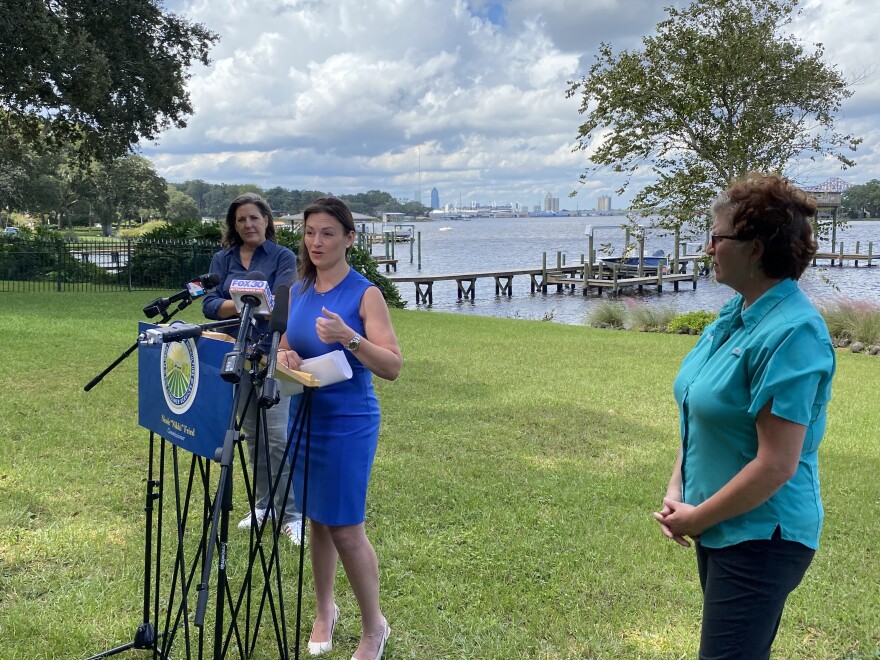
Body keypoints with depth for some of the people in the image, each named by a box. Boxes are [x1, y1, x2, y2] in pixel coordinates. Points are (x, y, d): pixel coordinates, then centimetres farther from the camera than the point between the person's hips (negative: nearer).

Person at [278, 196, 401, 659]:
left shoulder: (365, 293, -11)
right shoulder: (297, 292, 6)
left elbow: (393, 367, -16)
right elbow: (285, 348, 15)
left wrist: (350, 339, -32)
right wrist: (285, 358, -9)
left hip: (349, 422, -5)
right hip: (304, 417, 5)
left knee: (346, 529, -2)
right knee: (317, 521, 15)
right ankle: (324, 611, 34)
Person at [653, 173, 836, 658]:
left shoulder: (792, 333, -24)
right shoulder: (734, 313, 3)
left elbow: (775, 466, -25)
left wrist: (696, 518, -15)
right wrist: (676, 492, 0)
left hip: (760, 539, -9)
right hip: (720, 529, 9)